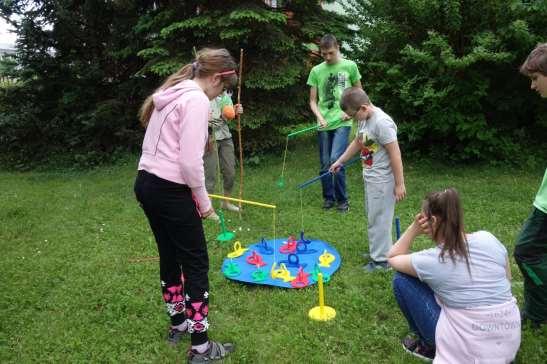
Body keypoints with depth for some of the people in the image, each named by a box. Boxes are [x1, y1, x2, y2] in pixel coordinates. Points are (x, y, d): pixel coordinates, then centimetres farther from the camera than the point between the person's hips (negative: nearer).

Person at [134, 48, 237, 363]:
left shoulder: (172, 94, 13)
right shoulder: (197, 100, -15)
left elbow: (163, 146, 13)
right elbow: (190, 162, -21)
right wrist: (204, 201, -8)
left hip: (146, 183, 9)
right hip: (170, 190, -9)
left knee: (170, 257, 21)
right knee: (196, 264, 2)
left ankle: (178, 323, 38)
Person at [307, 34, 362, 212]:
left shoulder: (350, 66, 2)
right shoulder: (316, 71, 5)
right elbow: (313, 100, 7)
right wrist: (320, 117, -10)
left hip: (342, 122, -3)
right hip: (323, 124, 3)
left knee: (336, 160, -13)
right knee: (325, 164, 7)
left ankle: (342, 200, 3)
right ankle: (328, 198, 24)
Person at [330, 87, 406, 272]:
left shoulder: (382, 122, -24)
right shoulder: (364, 119, 4)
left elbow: (395, 154, -23)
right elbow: (357, 142, 21)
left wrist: (399, 184, -20)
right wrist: (340, 161, 25)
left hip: (382, 180, -9)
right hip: (370, 177, 9)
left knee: (378, 219, 1)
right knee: (374, 217, 19)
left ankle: (381, 260, 14)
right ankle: (378, 251, 34)